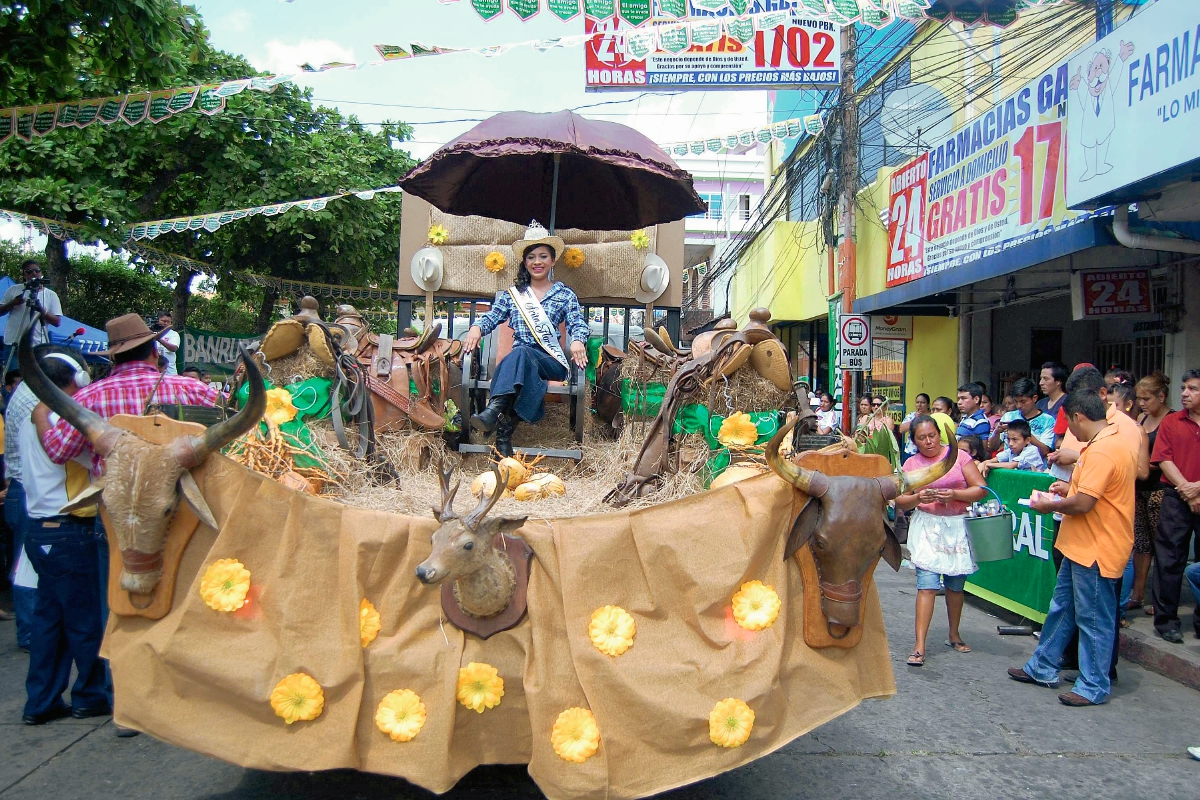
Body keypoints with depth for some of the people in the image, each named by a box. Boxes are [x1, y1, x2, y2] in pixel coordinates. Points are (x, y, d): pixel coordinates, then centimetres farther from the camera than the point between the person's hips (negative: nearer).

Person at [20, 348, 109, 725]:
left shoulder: (32, 417, 11)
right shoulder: (64, 419, -16)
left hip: (39, 529, 8)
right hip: (67, 532, -8)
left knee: (48, 616, 14)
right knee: (84, 619, 4)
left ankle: (41, 702, 20)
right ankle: (89, 696, 16)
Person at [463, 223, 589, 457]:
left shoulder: (564, 294, 16)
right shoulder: (513, 293, 22)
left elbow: (577, 323, 3)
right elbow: (492, 316, 15)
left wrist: (577, 341, -21)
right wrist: (477, 328, -8)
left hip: (552, 361, -1)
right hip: (517, 359, 2)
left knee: (522, 353, -37)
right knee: (520, 355, -38)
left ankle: (495, 411, -56)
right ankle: (505, 424, -50)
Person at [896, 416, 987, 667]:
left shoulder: (959, 456, 0)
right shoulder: (911, 463, 3)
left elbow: (981, 489, -4)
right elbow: (900, 501, 1)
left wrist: (954, 494, -19)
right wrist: (918, 498, -18)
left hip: (959, 527, 1)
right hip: (927, 528, -1)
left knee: (955, 585, 12)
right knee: (927, 585, -11)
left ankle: (954, 635, 33)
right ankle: (920, 645, -11)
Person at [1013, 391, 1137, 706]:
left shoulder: (1101, 450, -23)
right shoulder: (1113, 442, 12)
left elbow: (1083, 503, -26)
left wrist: (1050, 505, -10)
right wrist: (1071, 488, 12)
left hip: (1096, 549, -11)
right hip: (1082, 546, 11)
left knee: (1094, 619, 2)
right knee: (1062, 607, 18)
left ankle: (1094, 687, 14)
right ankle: (1042, 668, 28)